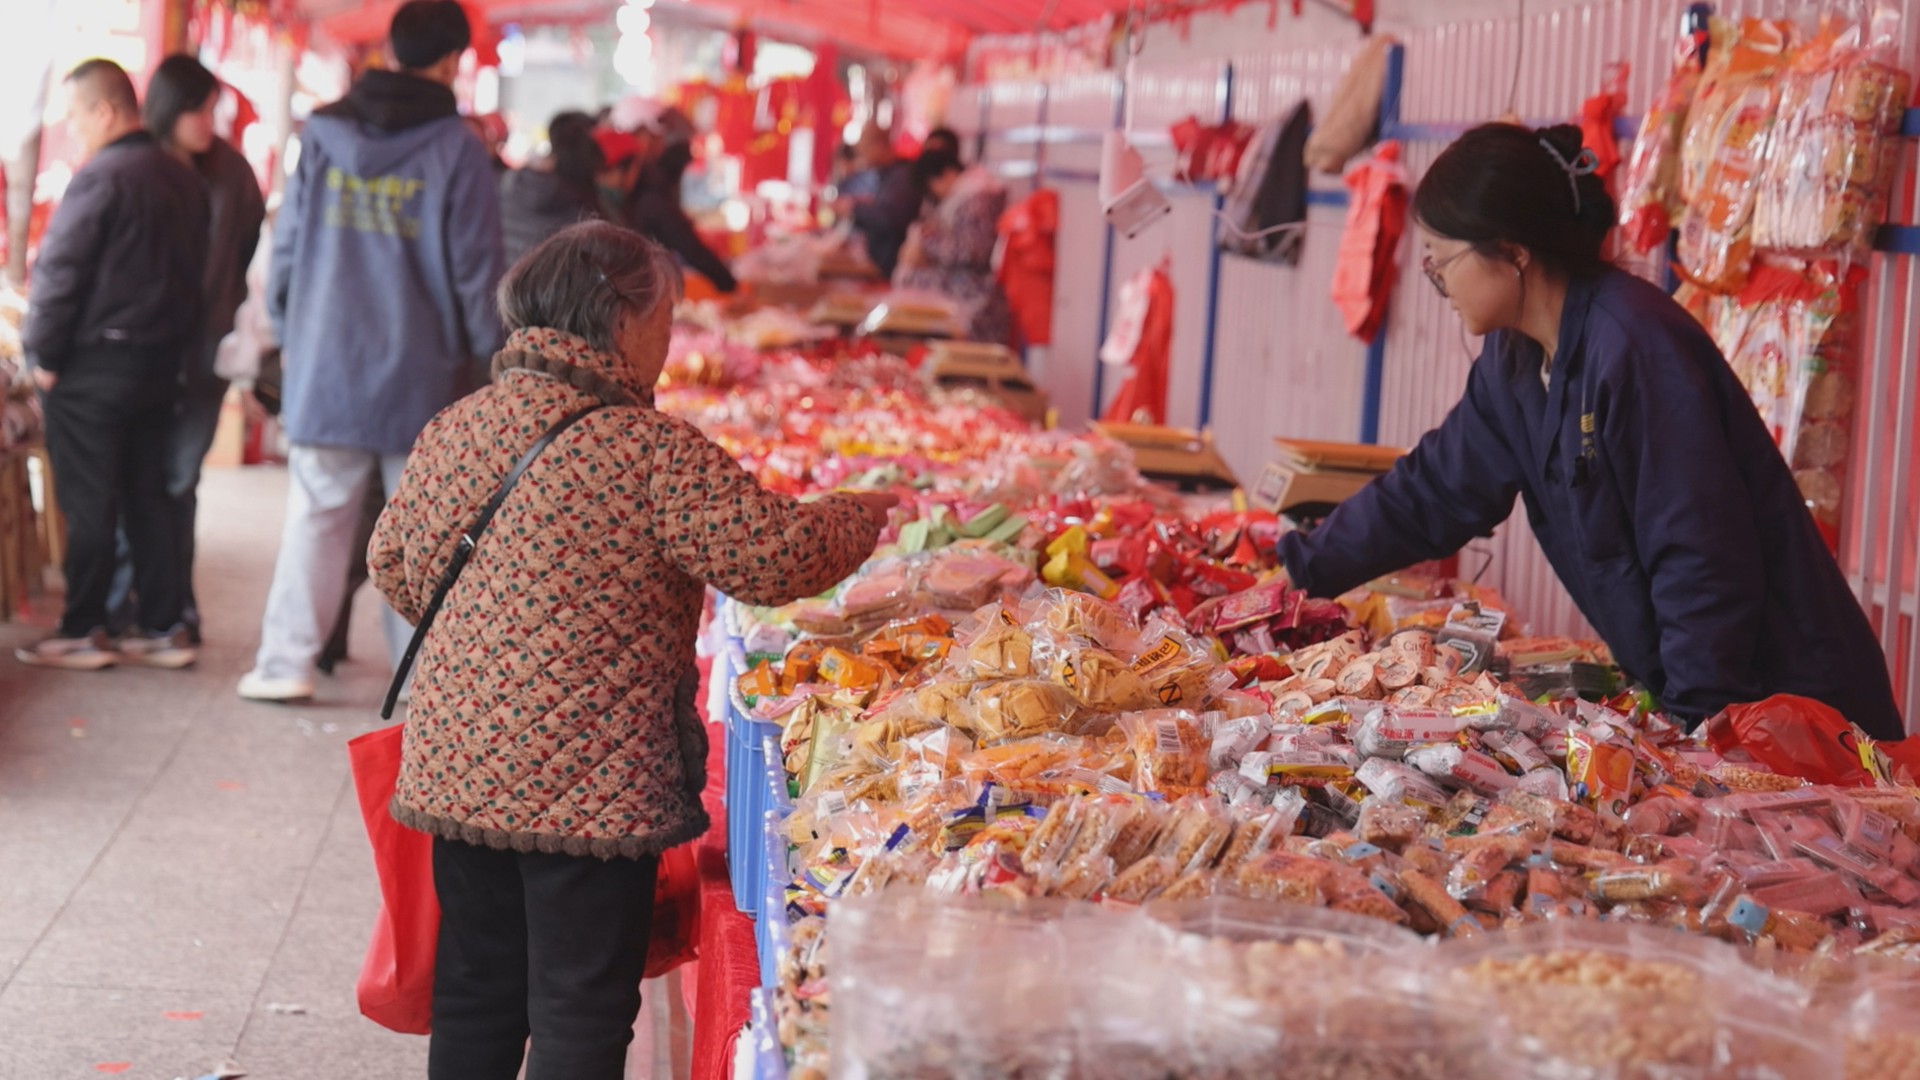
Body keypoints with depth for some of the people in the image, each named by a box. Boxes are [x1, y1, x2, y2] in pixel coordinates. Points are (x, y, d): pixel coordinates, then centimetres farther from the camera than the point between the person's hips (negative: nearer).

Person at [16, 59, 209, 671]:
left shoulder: (100, 177, -15)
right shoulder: (185, 180, 9)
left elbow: (58, 271, -15)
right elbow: (196, 271, 13)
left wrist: (45, 354, -7)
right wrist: (176, 341, 15)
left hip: (94, 366, -7)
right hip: (162, 362, 7)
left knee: (89, 503, 0)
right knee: (148, 496, 12)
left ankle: (81, 633, 6)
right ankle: (162, 629, 13)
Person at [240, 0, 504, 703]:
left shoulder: (323, 134, 3)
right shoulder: (455, 149, -8)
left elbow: (288, 240, 8)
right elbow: (475, 266, -6)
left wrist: (288, 329, 19)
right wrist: (487, 348, 5)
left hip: (325, 362, 2)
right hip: (421, 370, -2)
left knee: (316, 515, 8)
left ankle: (286, 662, 8)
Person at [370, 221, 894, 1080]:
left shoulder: (451, 430, 4)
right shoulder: (652, 451, -15)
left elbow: (395, 565, 12)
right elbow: (776, 555, -14)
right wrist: (862, 518, 5)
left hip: (457, 770, 6)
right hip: (590, 784, -6)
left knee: (474, 995, 17)